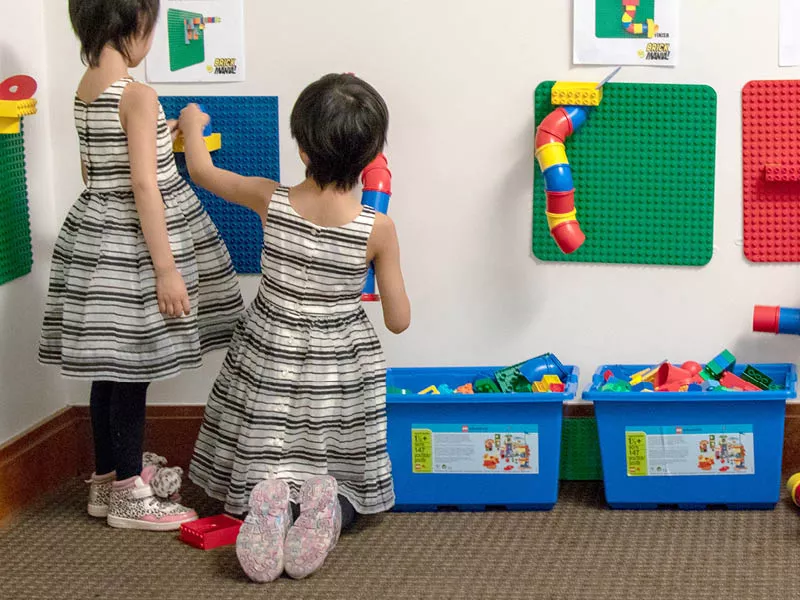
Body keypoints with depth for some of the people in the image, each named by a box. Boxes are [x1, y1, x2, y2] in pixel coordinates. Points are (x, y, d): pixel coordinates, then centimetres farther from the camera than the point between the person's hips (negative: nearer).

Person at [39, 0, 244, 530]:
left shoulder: (84, 90, 8)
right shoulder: (138, 96, -18)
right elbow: (144, 185, -21)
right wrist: (167, 268, -20)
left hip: (96, 233, 9)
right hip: (132, 243, -9)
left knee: (110, 365, 15)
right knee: (133, 366, -1)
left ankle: (107, 479, 26)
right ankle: (128, 496, 7)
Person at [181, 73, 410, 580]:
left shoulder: (271, 201, -13)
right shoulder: (378, 228, -16)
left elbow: (202, 170, 6)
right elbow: (399, 321, -8)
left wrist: (193, 124, 27)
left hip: (270, 364, 1)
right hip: (341, 368, -1)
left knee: (266, 467, 14)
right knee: (341, 474, 14)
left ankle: (272, 503, -23)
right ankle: (329, 510, -23)